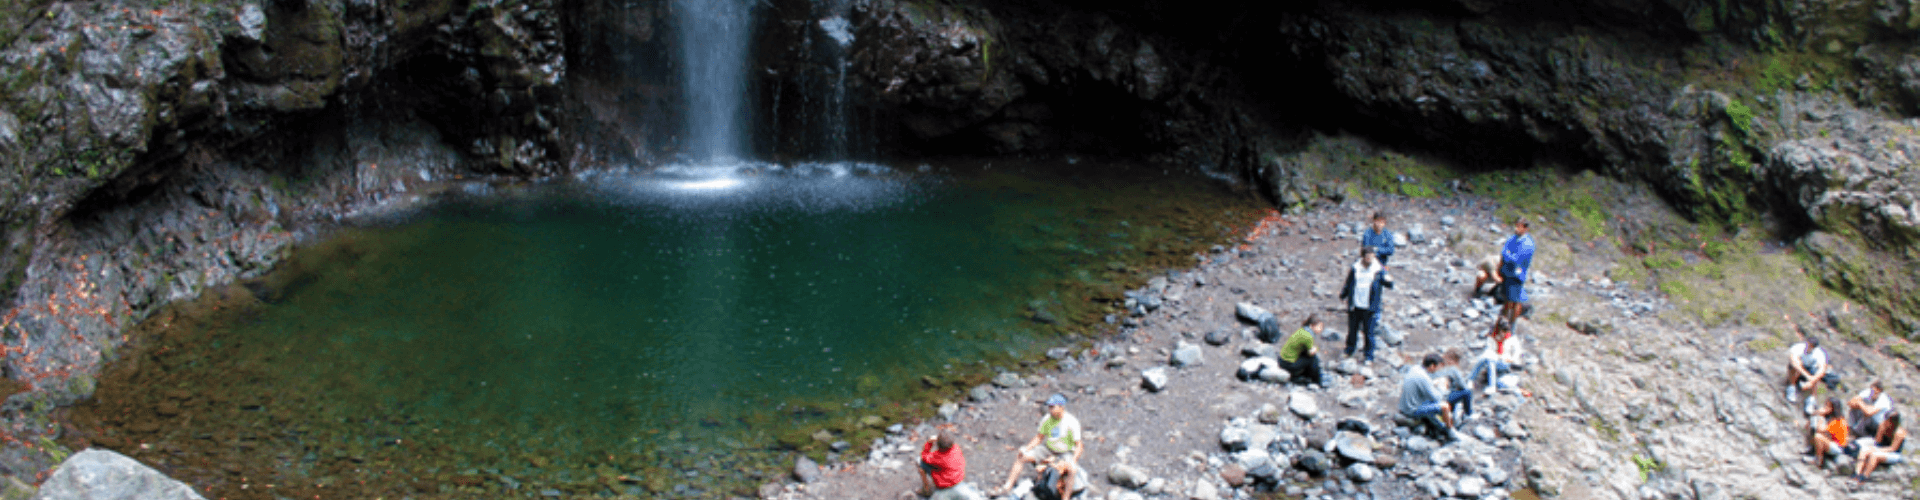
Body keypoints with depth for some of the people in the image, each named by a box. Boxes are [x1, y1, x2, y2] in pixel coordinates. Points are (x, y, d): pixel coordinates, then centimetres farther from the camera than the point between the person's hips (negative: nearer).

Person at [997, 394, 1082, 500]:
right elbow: (1039, 437, 7)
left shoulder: (1072, 422, -19)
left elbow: (1079, 445, -15)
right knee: (1021, 458, -9)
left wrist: (1073, 461, -30)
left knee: (1072, 470, -36)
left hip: (1066, 452, -5)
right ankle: (1008, 486, -6)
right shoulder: (1046, 419, -6)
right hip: (1048, 449, 5)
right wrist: (1026, 448, -7)